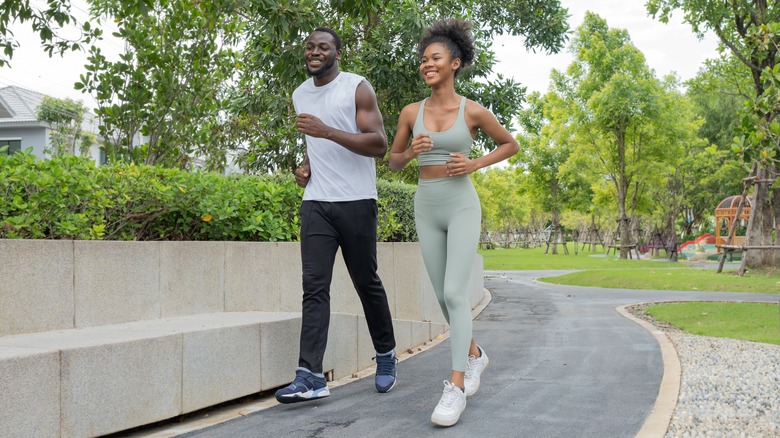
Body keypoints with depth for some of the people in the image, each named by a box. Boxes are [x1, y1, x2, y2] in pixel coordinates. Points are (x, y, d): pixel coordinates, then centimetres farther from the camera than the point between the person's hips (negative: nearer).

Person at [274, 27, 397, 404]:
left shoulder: (357, 88, -4)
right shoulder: (299, 95, 15)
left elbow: (379, 144, -13)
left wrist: (327, 131, -22)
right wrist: (306, 166, 8)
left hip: (355, 202, -4)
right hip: (316, 203, 4)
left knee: (366, 282, 6)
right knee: (314, 286, -7)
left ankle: (386, 354, 28)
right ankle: (310, 376, -11)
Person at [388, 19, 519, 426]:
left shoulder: (474, 111, -4)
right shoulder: (411, 111, 4)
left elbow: (510, 144, 10)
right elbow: (393, 162, 13)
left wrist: (474, 164, -7)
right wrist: (412, 151, -11)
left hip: (462, 207, -4)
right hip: (427, 210, 4)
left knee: (455, 294, -16)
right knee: (444, 297, 9)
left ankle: (455, 388, -13)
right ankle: (474, 354, 34)